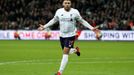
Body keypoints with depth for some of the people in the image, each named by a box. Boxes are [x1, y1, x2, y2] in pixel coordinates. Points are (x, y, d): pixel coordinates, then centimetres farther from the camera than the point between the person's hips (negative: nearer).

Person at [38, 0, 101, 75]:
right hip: (62, 35, 4)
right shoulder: (59, 11, -3)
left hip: (71, 35, -4)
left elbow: (82, 21, 1)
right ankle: (75, 50, 48)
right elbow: (54, 20, 13)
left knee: (65, 53, -12)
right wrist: (44, 27, 10)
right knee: (66, 52, 14)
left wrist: (92, 28, -4)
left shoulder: (75, 12, -10)